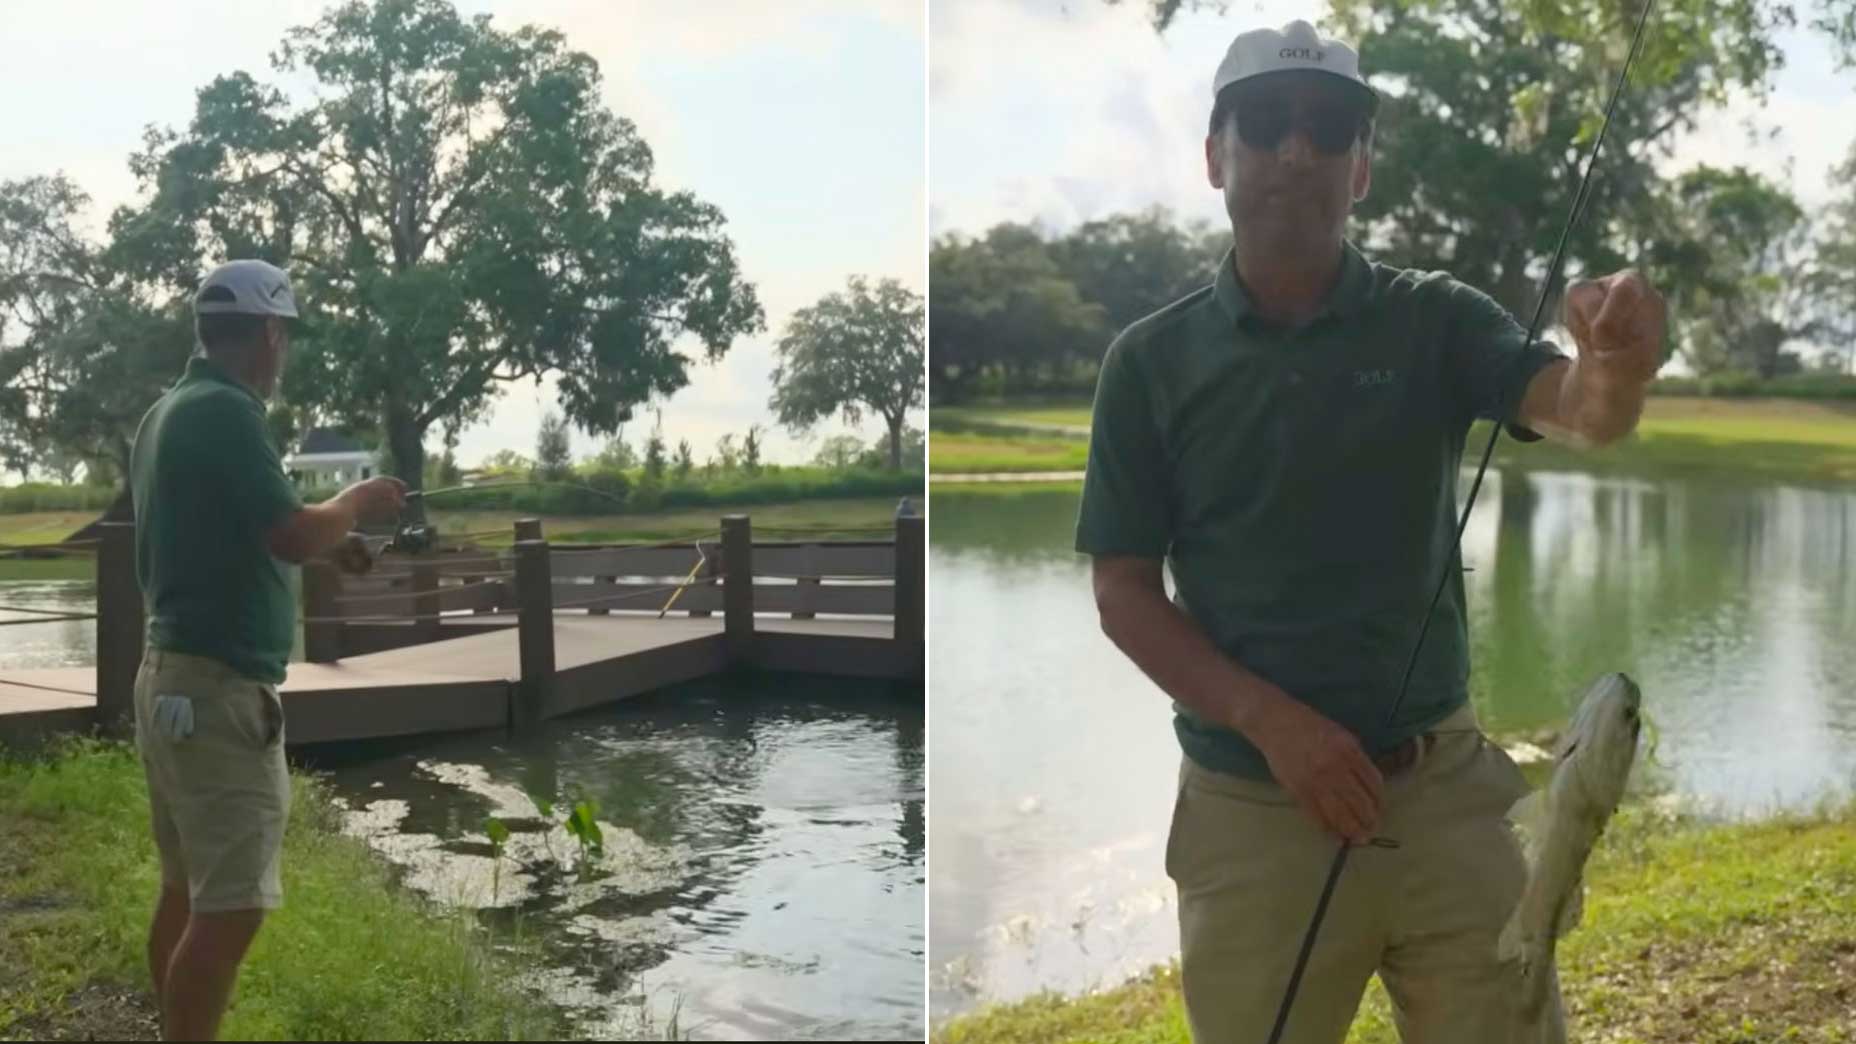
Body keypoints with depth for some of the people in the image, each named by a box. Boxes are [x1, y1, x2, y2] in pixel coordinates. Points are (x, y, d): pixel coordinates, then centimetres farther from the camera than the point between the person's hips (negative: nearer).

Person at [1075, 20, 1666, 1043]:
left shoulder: (1436, 321, 0)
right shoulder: (1150, 359, -1)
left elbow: (1579, 412, -17)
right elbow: (1124, 592, -1)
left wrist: (1617, 363, -41)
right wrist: (1270, 721, -14)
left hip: (1445, 791, 1)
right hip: (1250, 811, 0)